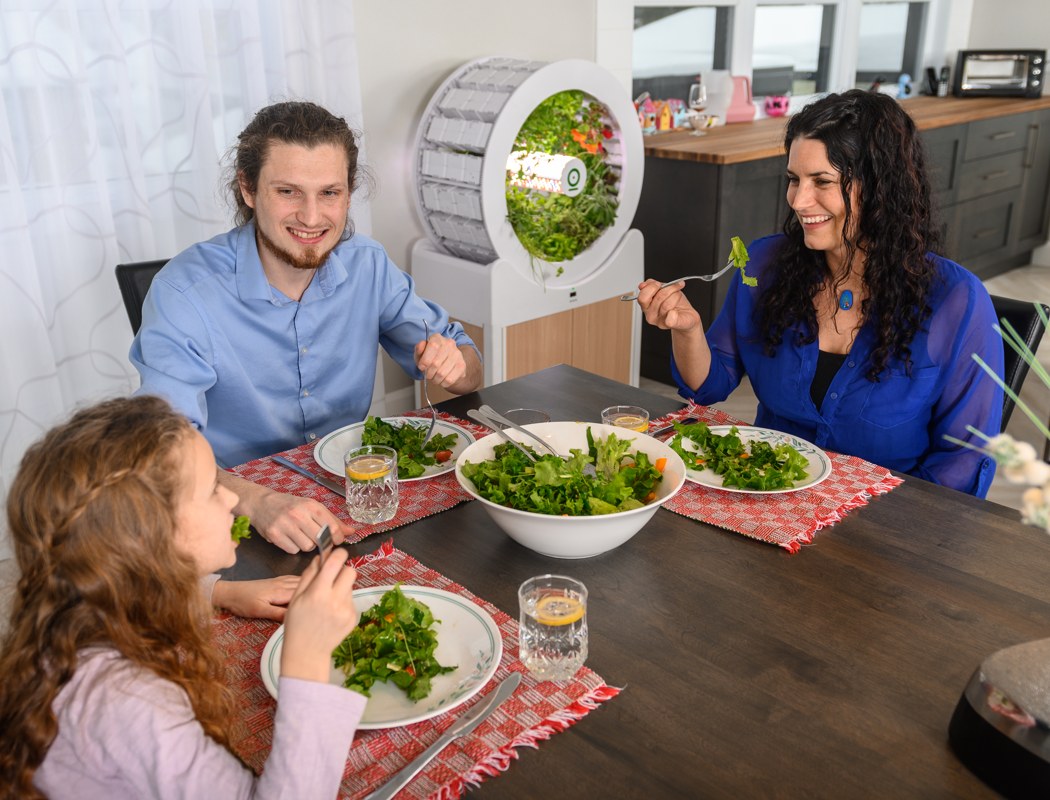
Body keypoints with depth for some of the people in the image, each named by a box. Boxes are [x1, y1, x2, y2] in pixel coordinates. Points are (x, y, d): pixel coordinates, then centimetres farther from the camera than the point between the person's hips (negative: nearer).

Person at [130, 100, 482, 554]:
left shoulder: (368, 266, -2)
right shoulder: (184, 293, -16)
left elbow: (471, 375, 5)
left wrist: (454, 362, -19)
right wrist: (257, 501, -44)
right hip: (237, 516, -2)